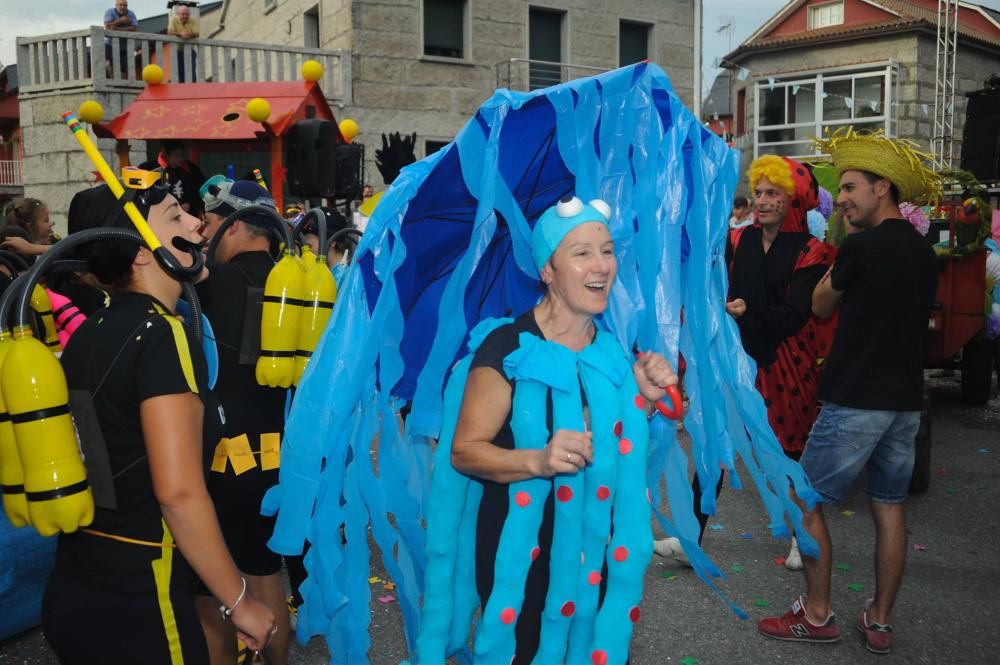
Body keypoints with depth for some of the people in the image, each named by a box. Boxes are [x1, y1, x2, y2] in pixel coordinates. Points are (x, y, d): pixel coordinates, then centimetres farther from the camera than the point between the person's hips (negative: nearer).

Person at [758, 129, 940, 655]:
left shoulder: (861, 246, -15)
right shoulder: (924, 253, 10)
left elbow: (821, 306, 0)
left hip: (856, 400, -8)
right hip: (906, 399, 8)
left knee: (806, 501, 4)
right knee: (889, 507, 14)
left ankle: (817, 616, 12)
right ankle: (879, 622, 23)